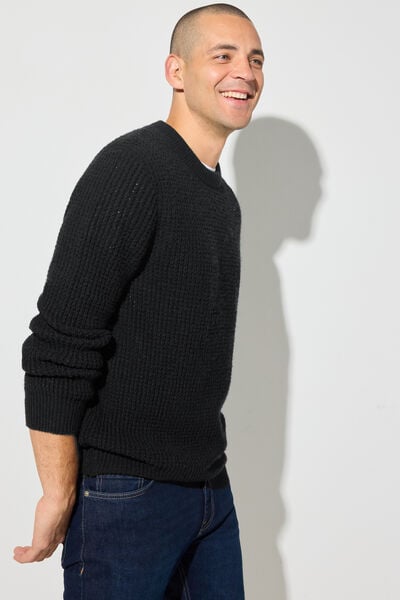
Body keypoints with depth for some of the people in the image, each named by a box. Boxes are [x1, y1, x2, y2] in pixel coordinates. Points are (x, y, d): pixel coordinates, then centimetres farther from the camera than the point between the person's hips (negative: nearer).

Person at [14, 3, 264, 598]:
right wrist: (59, 497, -18)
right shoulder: (131, 170, -14)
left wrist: (207, 465, 18)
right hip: (125, 496, -8)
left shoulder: (223, 199, 14)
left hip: (211, 487, 8)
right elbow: (58, 346, -19)